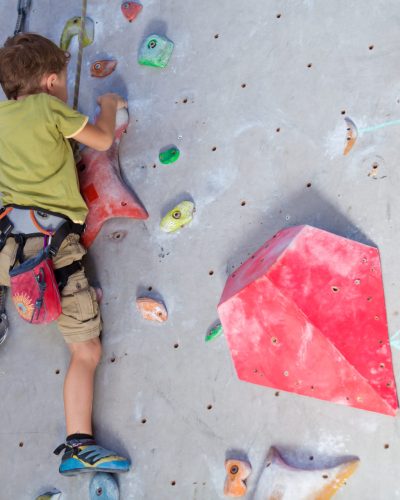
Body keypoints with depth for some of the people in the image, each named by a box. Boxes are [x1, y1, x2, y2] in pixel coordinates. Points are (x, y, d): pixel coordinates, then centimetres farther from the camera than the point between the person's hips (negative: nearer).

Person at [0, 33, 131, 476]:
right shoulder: (49, 106, 2)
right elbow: (103, 141, 13)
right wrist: (108, 105, 31)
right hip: (52, 242, -4)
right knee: (87, 350, 6)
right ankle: (78, 443, -2)